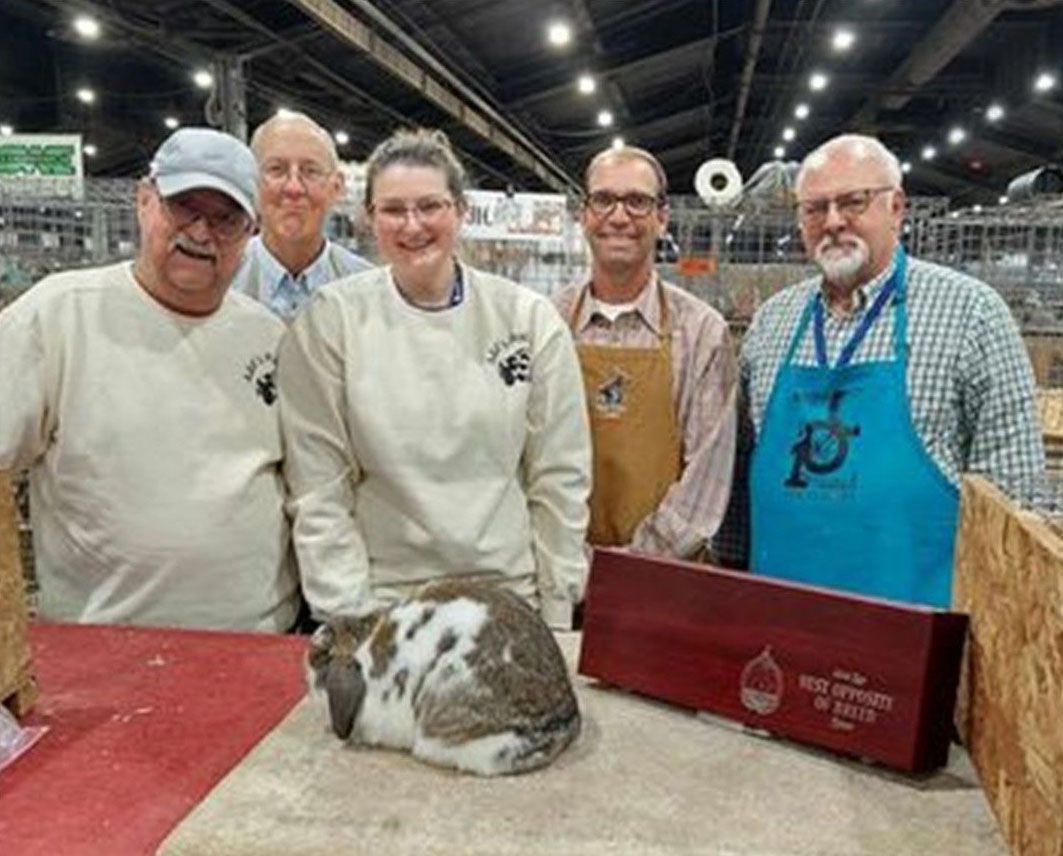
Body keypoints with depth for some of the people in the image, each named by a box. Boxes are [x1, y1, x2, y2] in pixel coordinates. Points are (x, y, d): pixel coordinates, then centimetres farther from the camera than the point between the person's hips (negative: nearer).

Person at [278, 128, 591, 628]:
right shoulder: (328, 321, -6)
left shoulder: (529, 318, -2)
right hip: (380, 601, -1)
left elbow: (559, 478, 0)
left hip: (509, 597, 1)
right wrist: (346, 616, -9)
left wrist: (557, 614, -1)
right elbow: (318, 489, -6)